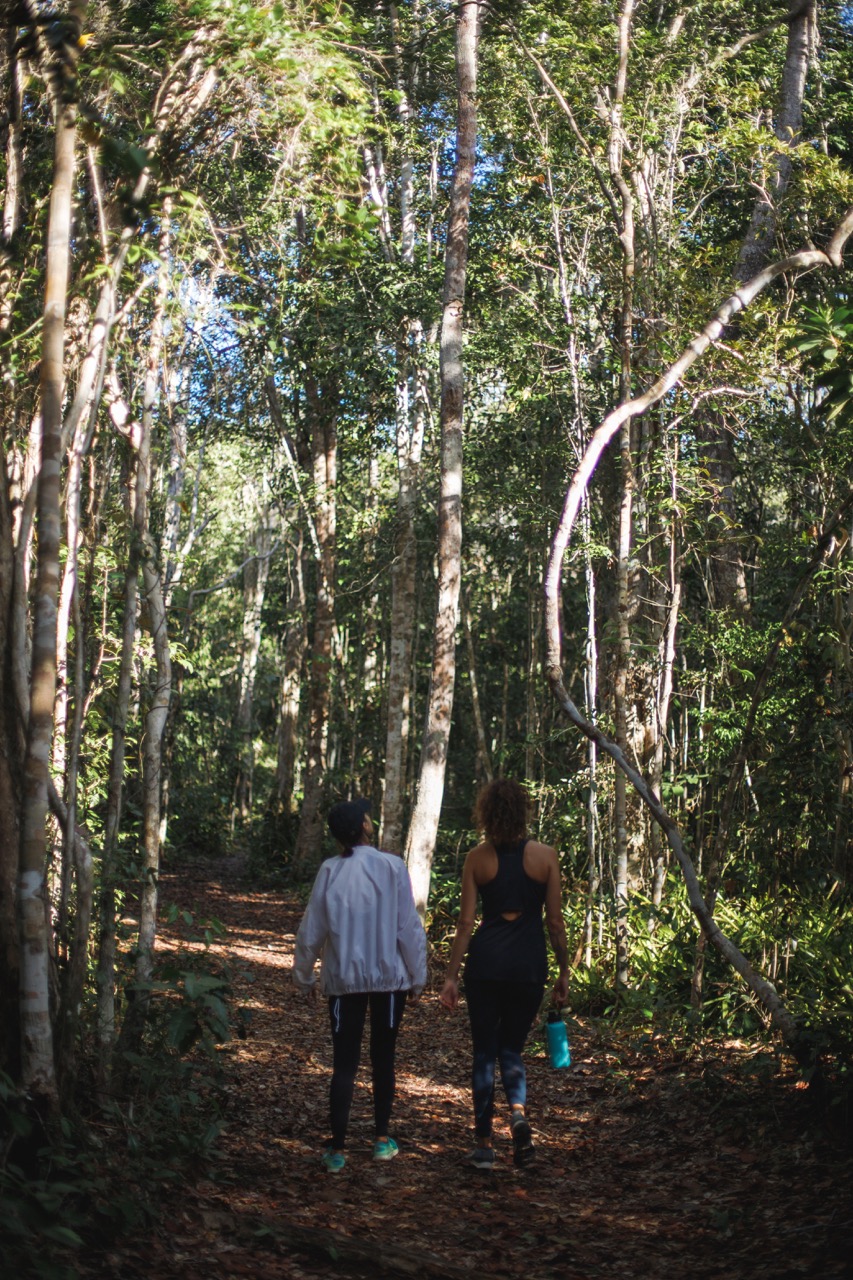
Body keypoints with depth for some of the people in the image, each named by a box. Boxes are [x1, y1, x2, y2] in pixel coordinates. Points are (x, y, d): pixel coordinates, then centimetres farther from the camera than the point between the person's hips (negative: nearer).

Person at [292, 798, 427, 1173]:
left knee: (344, 1065, 4)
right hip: (389, 977, 0)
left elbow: (311, 931, 1)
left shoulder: (329, 871, -5)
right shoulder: (391, 867, -9)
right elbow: (409, 928, -6)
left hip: (343, 978, 1)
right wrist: (417, 977, 5)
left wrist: (304, 977, 15)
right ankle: (382, 1140, 23)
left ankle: (337, 1150, 3)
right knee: (383, 1060, 15)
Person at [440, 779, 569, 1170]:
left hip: (485, 961, 0)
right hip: (529, 964, 1)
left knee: (484, 1052, 11)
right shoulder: (545, 856, -2)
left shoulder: (477, 858, -2)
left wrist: (451, 976, 5)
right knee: (510, 1048, 17)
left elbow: (465, 923, -2)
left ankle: (484, 1144, 10)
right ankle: (518, 1112, -9)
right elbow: (556, 922, 0)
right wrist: (564, 973, 10)